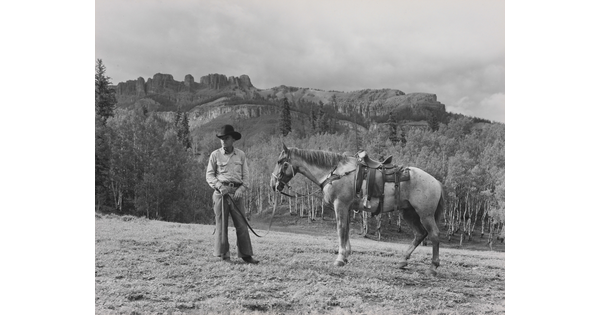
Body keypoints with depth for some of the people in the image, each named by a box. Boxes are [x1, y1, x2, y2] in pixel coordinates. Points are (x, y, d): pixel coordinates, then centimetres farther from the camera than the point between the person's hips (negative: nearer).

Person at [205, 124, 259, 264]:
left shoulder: (241, 155, 8)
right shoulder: (215, 155, 3)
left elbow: (245, 175, 7)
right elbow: (209, 175, 3)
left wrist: (241, 189, -9)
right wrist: (219, 186, -13)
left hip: (236, 193, 2)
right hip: (221, 192, -1)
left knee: (241, 224, 2)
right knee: (221, 224, 2)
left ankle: (246, 254, 10)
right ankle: (224, 254, 12)